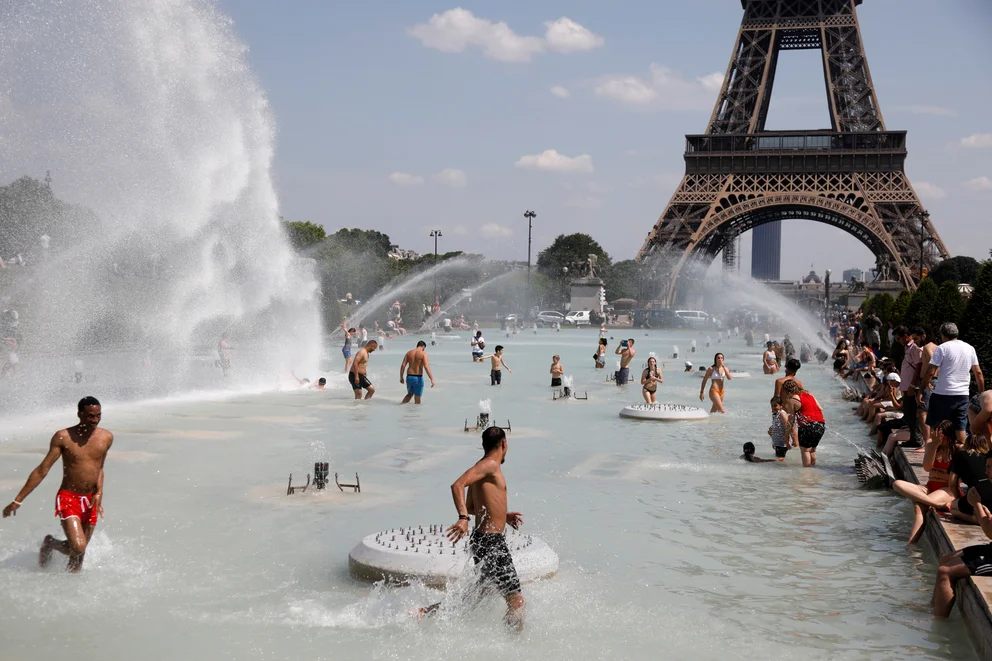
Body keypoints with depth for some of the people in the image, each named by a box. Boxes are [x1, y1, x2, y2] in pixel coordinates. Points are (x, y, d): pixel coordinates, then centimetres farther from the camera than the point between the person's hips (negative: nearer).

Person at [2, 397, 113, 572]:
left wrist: (99, 492, -3)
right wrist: (18, 500, -9)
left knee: (79, 551, 8)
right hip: (68, 498, -4)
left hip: (91, 500, 4)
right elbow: (42, 470, -8)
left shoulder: (106, 438, 0)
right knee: (78, 548, -18)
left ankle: (51, 544, 39)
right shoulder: (63, 437, -11)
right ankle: (50, 543, 13)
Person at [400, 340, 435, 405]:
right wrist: (432, 379, -19)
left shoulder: (409, 352, 6)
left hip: (409, 377, 5)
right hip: (418, 378, -5)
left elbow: (403, 365, 2)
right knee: (417, 399, 7)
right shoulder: (423, 354, -9)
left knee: (410, 394, 26)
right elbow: (426, 367, -19)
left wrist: (401, 377, 10)